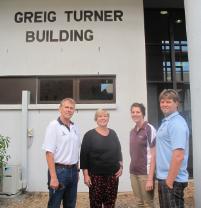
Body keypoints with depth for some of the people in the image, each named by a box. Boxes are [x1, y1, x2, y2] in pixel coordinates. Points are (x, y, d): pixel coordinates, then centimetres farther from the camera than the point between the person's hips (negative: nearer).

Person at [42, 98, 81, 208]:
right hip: (59, 170, -6)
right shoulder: (53, 126, -11)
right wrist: (53, 177, -20)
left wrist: (76, 170, 14)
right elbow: (49, 153, -15)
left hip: (72, 171, 6)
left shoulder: (74, 127, 9)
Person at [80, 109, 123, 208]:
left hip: (112, 175, 4)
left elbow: (118, 151, 17)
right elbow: (84, 156, -5)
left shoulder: (113, 134, 9)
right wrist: (86, 174, -9)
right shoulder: (90, 135, -4)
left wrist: (120, 166, 7)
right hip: (96, 175, -3)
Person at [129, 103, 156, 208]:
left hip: (145, 173, -6)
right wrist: (132, 170, 8)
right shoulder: (132, 131, 9)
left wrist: (150, 178, -15)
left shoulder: (149, 129, -10)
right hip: (133, 173, 6)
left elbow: (153, 155, -12)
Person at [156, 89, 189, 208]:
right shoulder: (166, 122, 12)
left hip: (172, 179, -9)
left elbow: (178, 156, -24)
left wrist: (170, 181, -21)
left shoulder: (177, 123, -18)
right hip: (164, 177, 9)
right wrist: (166, 179, 16)